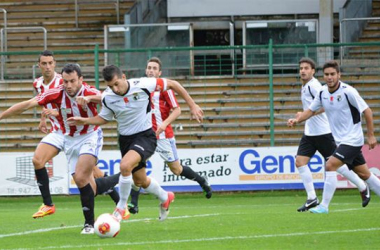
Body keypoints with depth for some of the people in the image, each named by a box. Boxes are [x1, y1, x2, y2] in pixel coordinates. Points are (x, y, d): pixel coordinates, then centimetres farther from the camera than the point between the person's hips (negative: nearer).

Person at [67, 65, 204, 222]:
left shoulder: (142, 85, -22)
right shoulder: (107, 97, -10)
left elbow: (172, 84, -10)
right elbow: (104, 118, 10)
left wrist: (192, 105, -9)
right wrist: (85, 121, -9)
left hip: (145, 136, -5)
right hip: (125, 139, 5)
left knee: (125, 165, -30)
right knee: (140, 181, 16)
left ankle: (121, 207, -10)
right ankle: (165, 198, 48)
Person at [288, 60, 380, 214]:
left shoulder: (348, 92, -18)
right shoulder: (322, 93, 1)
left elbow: (367, 111, -13)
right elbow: (311, 111, 8)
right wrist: (297, 120, -12)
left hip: (352, 140, -7)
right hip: (341, 140, 7)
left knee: (330, 165, -19)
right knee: (364, 174, 13)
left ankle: (324, 206, -15)